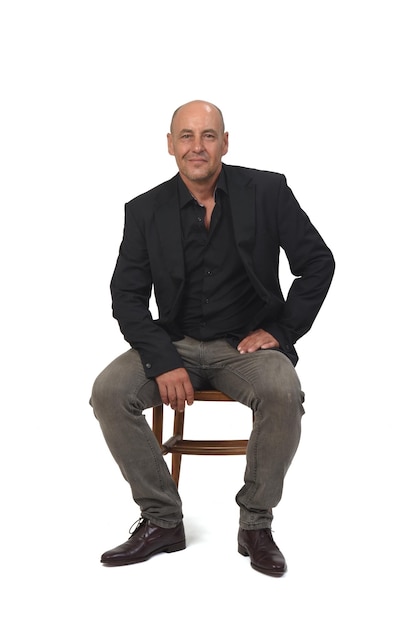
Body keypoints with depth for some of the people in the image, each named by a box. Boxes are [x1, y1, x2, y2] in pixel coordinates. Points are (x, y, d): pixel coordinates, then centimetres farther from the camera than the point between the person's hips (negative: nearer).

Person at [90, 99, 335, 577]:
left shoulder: (267, 191, -4)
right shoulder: (145, 211, 0)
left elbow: (318, 262, 0)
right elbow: (127, 297, -2)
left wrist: (281, 330, -7)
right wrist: (163, 362, -16)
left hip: (248, 343, -2)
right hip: (176, 343, 2)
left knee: (283, 394, -33)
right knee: (108, 392, -22)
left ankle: (256, 524, -10)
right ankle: (161, 520, -6)